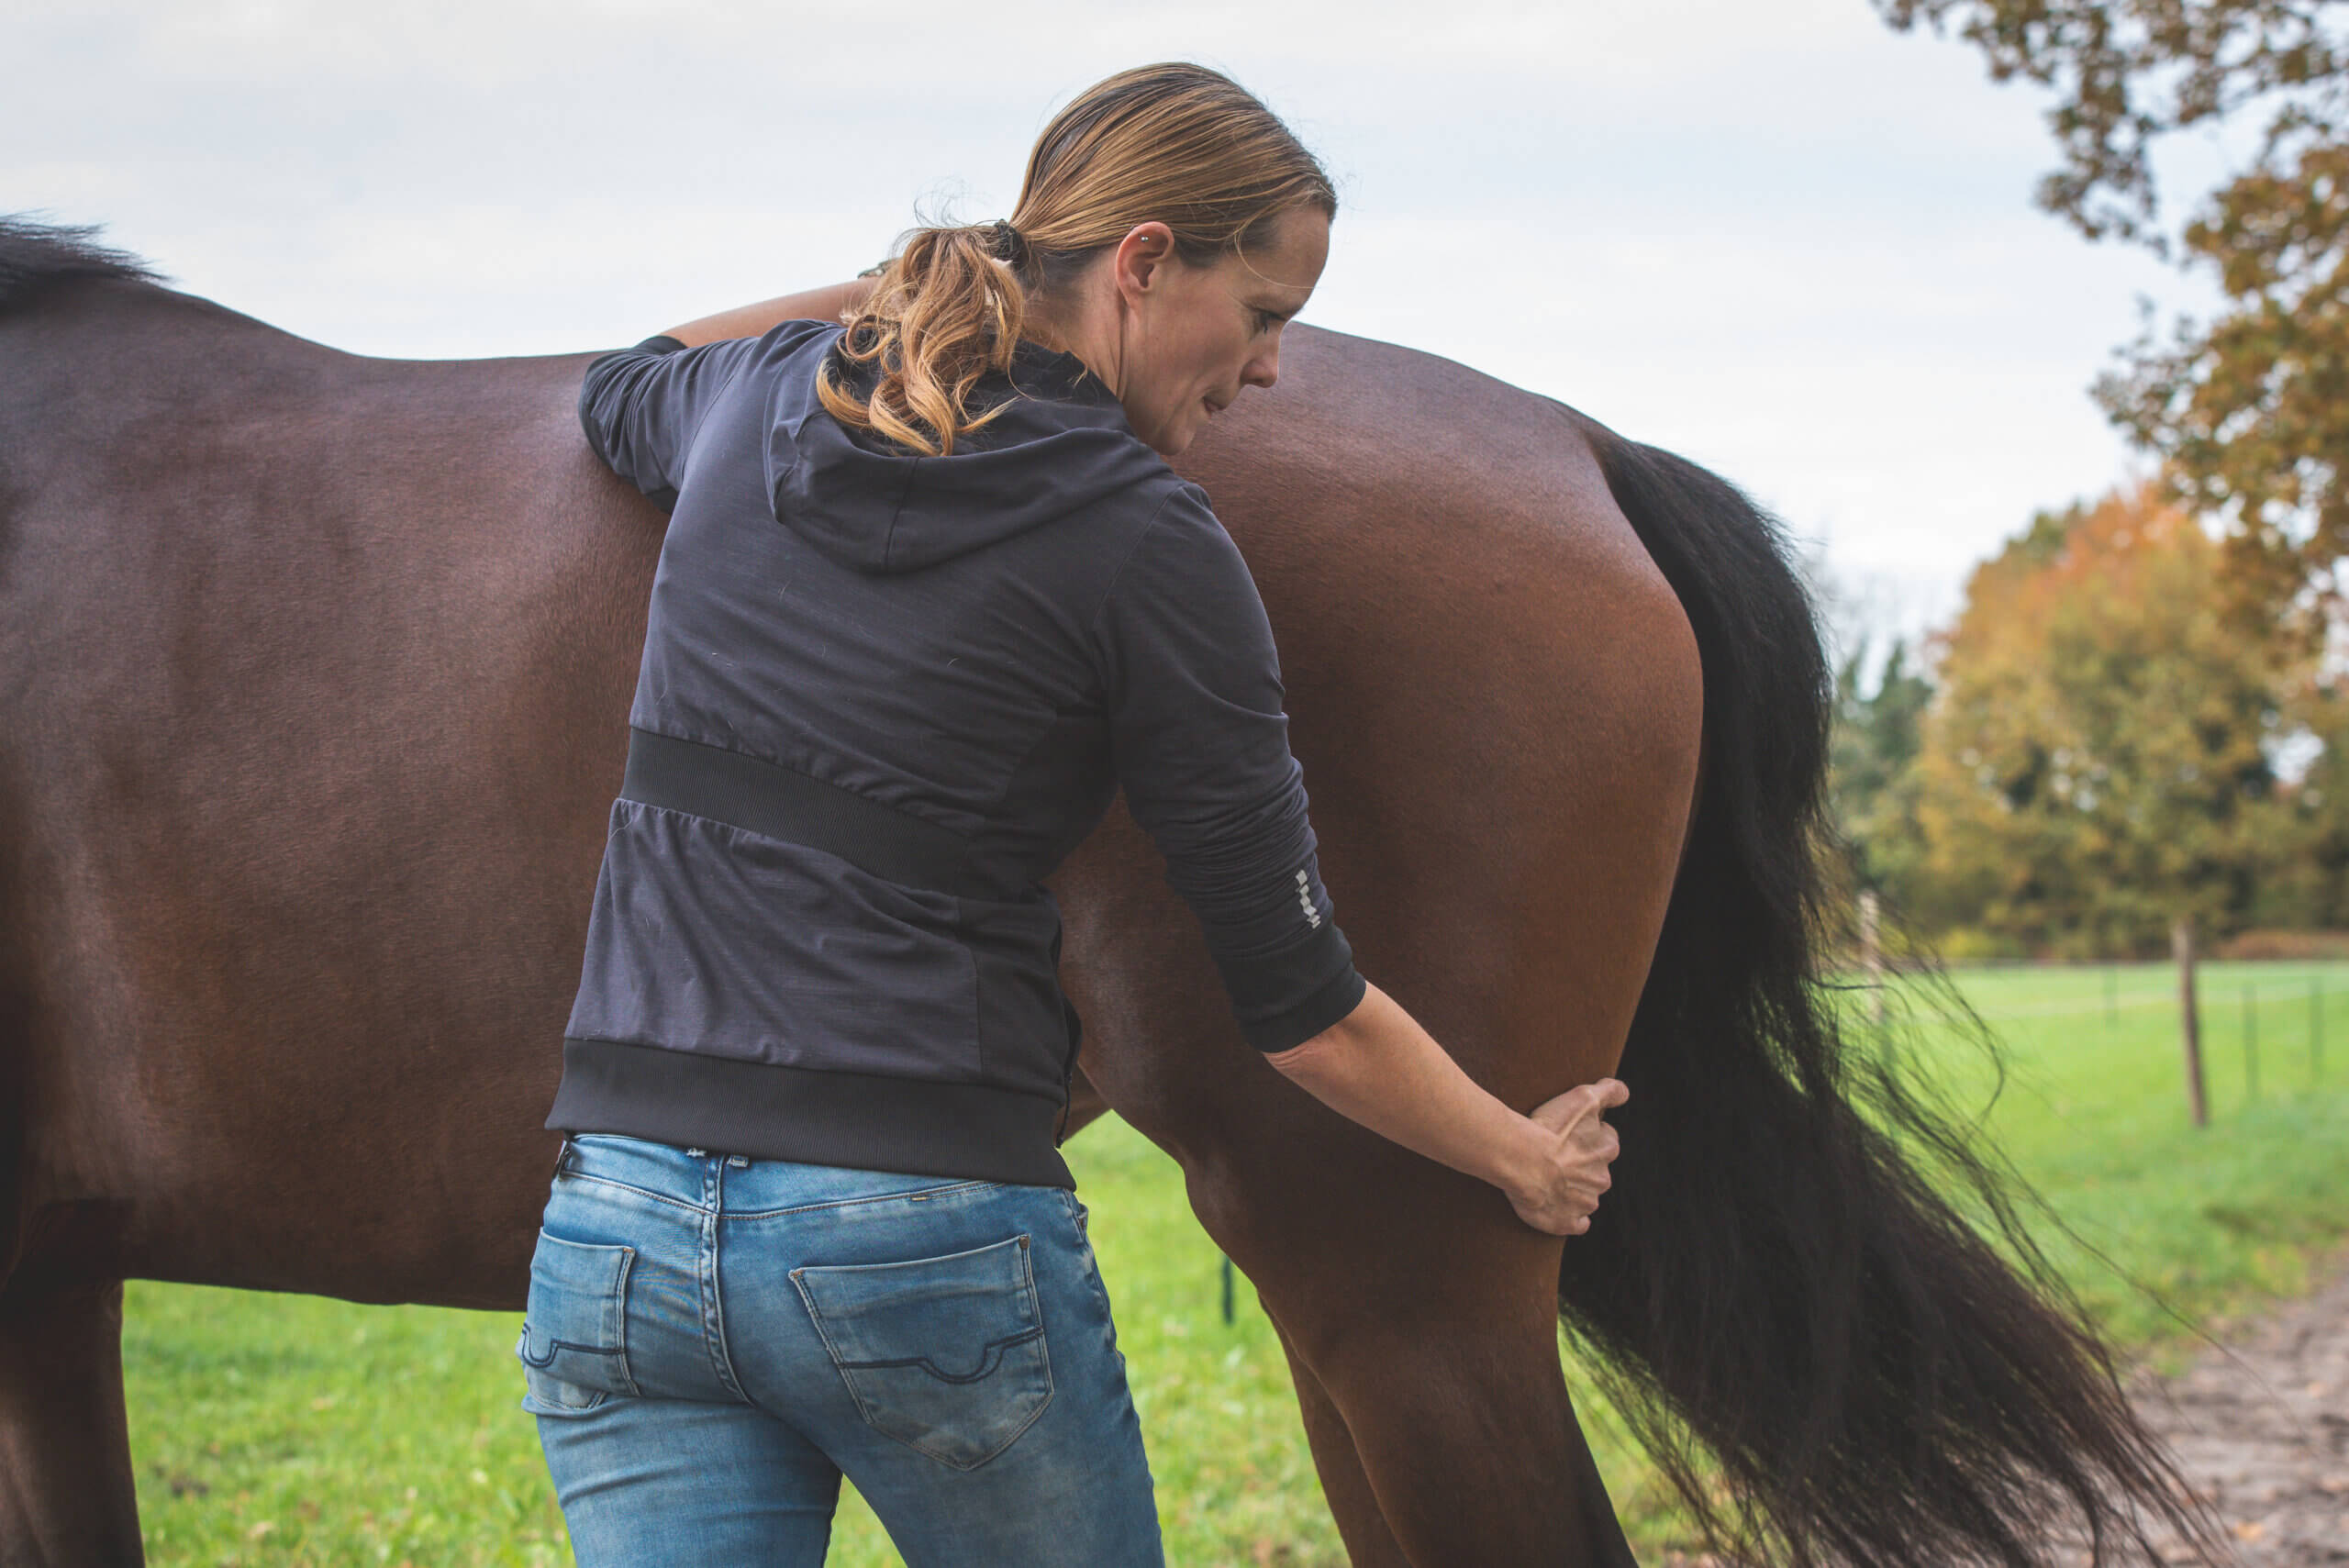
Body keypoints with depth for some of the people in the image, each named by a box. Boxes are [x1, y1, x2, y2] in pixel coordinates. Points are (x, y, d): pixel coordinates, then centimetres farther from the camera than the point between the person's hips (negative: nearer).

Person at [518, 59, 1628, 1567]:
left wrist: (908, 285, 33)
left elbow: (624, 385, 38)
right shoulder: (1151, 549, -6)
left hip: (619, 1223, 5)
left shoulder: (766, 399, 8)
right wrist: (1533, 1165, 15)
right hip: (933, 1230, -4)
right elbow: (1307, 1017, -1)